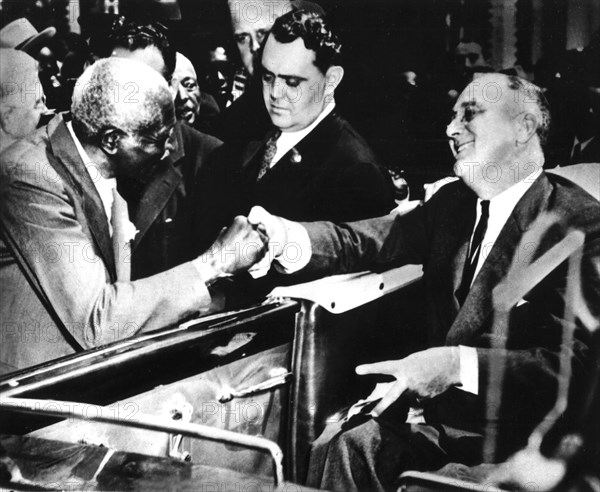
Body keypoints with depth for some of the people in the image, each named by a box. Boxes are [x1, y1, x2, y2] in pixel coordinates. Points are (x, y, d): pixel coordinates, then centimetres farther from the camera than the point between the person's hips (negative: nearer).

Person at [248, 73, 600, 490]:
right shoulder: (454, 201, 10)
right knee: (339, 445, -14)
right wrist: (284, 236, -20)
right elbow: (371, 239, -2)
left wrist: (458, 365, -33)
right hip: (436, 399, 6)